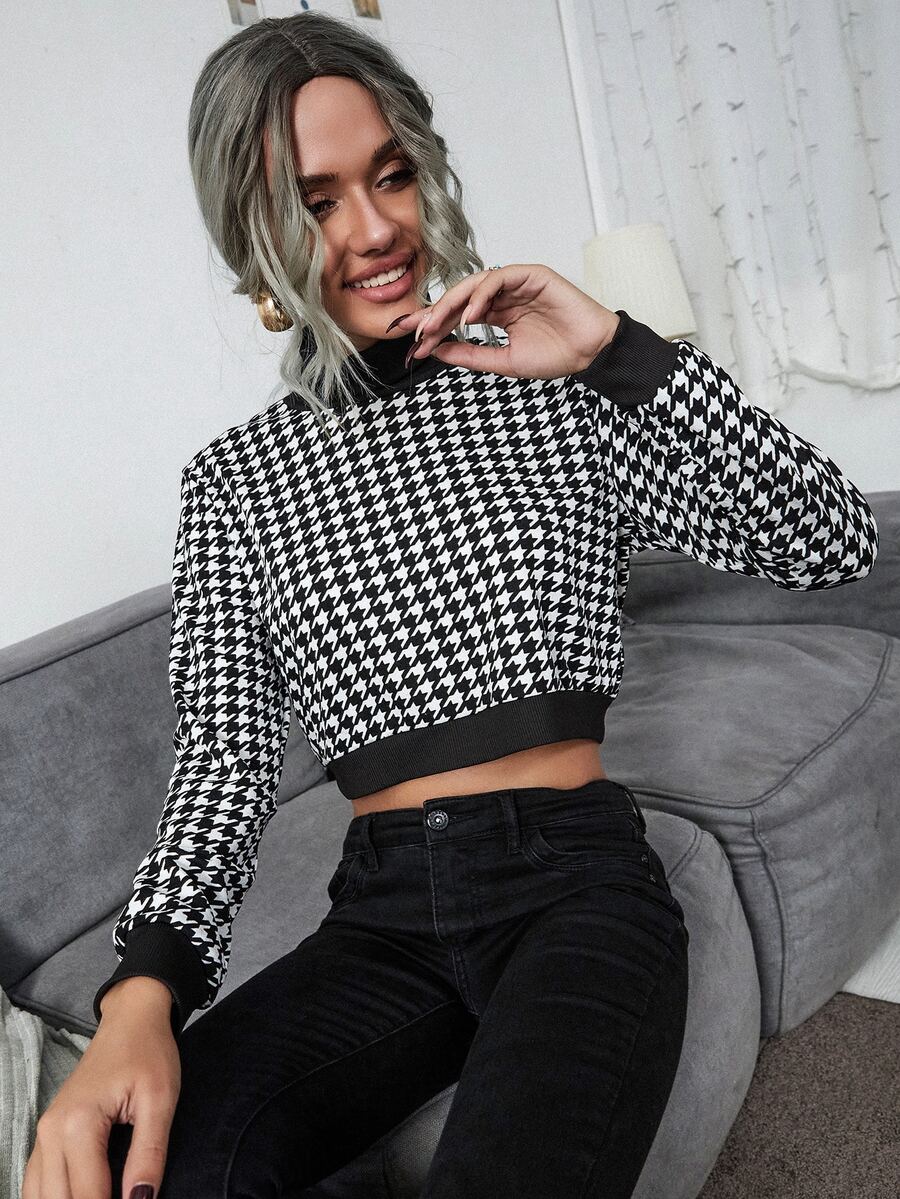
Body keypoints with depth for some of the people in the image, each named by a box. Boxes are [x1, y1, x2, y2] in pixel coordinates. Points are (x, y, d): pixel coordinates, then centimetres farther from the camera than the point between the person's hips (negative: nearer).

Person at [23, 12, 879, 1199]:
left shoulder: (559, 397, 5)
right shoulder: (233, 478, 8)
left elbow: (838, 544, -1)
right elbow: (225, 751, -1)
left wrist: (623, 350, -9)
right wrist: (142, 989, -18)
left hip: (577, 875, -1)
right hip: (383, 910, 2)